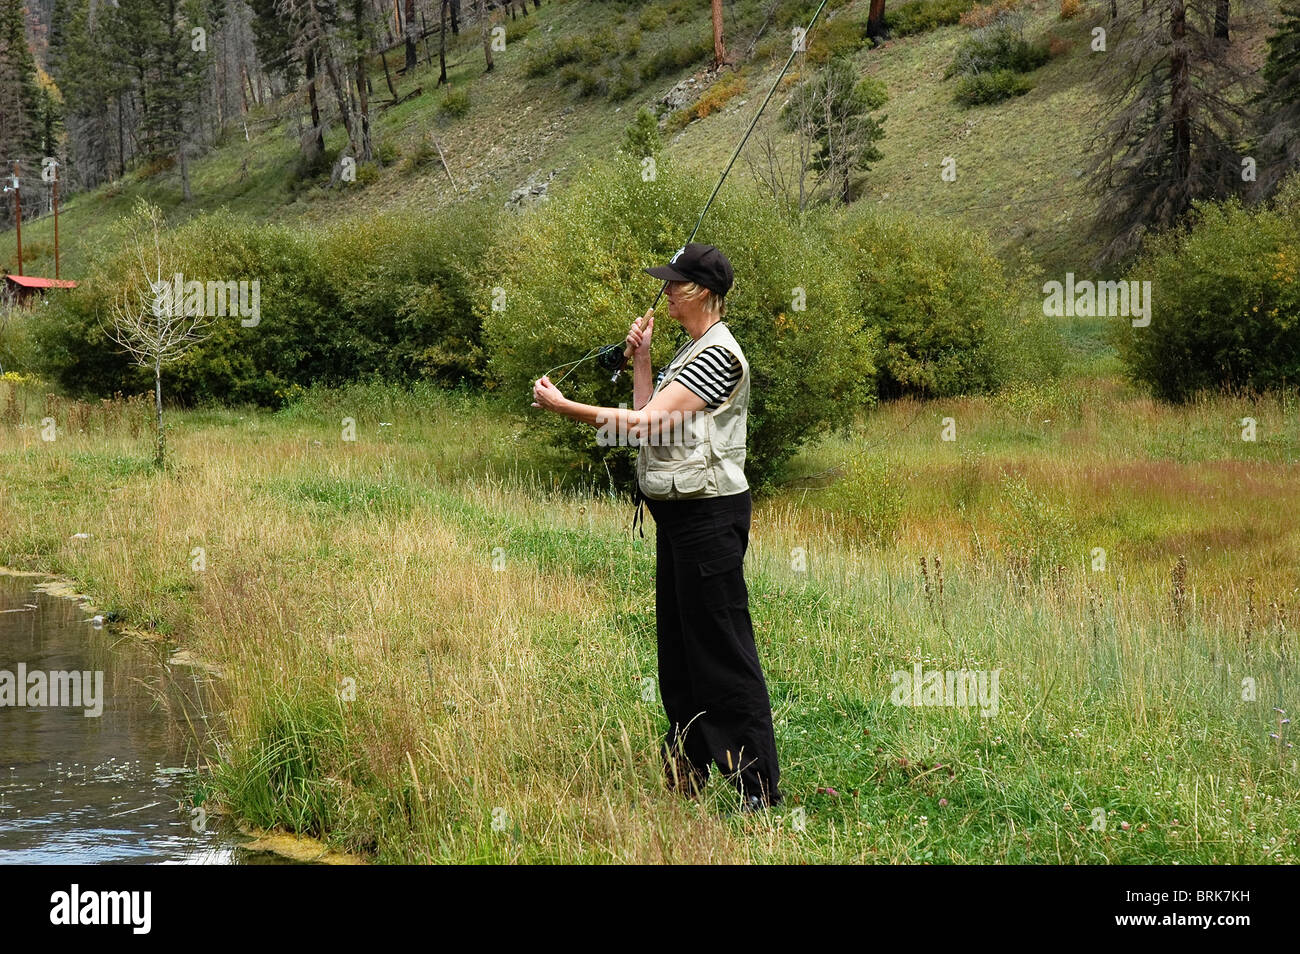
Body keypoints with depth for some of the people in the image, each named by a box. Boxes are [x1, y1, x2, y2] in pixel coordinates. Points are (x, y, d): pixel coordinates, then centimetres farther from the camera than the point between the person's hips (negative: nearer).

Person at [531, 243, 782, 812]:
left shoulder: (719, 356, -17)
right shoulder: (690, 350, 16)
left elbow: (646, 423, -23)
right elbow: (650, 420, 16)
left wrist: (563, 407, -23)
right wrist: (640, 361, 8)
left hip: (710, 514, -10)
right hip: (677, 514, 10)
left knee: (722, 650, -8)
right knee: (677, 646, 15)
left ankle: (759, 787, -4)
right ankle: (687, 772, 26)